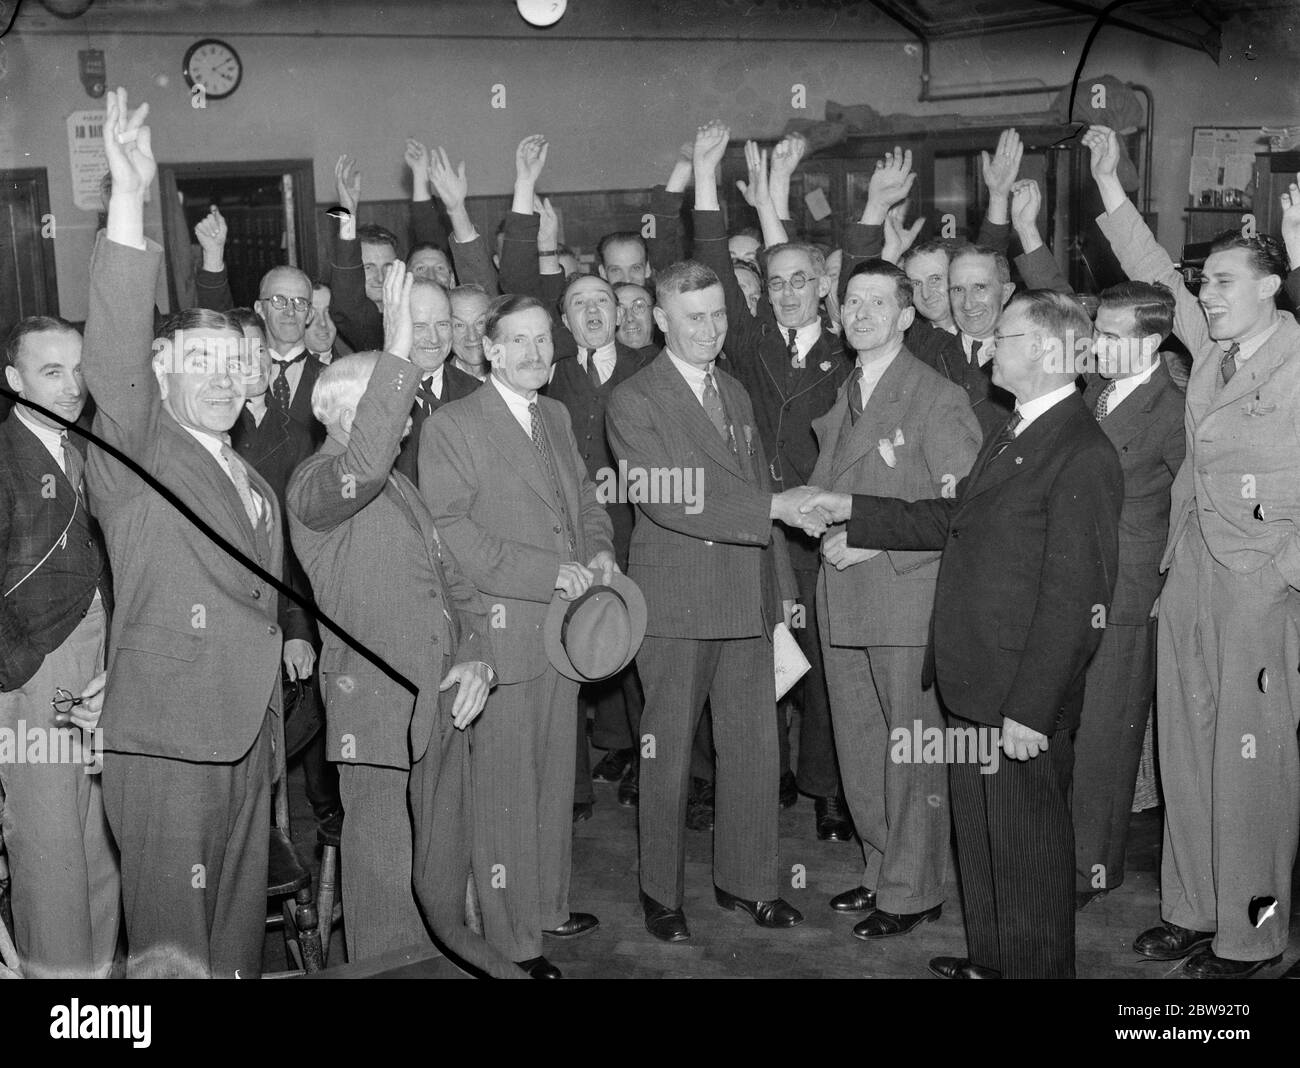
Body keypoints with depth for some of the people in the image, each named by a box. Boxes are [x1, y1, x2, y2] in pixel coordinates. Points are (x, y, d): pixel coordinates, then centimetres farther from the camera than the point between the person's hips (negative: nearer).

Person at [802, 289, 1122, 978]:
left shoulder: (1084, 457, -18)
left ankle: (1037, 967, 25)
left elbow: (1073, 600, -21)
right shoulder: (1010, 436, 13)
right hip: (972, 687, 9)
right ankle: (989, 959, 39)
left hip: (1022, 699, -9)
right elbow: (949, 519, 19)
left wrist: (1030, 711, -22)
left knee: (1029, 851, 7)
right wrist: (853, 510, 14)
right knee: (977, 837, 22)